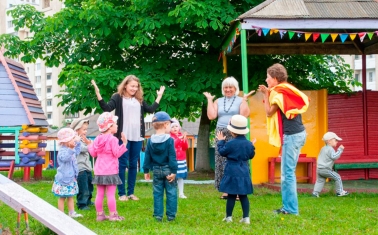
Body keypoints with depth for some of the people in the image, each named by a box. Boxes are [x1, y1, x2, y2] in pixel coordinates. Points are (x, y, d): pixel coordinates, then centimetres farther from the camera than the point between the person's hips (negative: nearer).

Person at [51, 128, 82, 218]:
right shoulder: (62, 150, -22)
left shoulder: (71, 150, 9)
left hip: (71, 178, 10)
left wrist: (78, 143, 23)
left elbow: (77, 152, 32)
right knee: (62, 197, 1)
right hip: (64, 178, -9)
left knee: (70, 196, 17)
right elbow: (65, 158, -43)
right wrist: (70, 149, -53)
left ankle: (72, 212, 25)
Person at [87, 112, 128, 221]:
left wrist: (89, 146, 31)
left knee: (100, 193, 8)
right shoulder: (112, 139, -12)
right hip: (110, 171, -7)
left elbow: (93, 153, 14)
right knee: (111, 194, -4)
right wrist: (124, 143, -14)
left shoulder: (97, 139, 9)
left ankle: (100, 214, 14)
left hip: (99, 171, 7)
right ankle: (113, 215, -1)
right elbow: (117, 153, -16)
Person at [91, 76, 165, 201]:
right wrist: (98, 94, -23)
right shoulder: (118, 97, -1)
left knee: (133, 165, 8)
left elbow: (151, 109, 14)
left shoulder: (139, 99, 13)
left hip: (137, 137, 5)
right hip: (123, 137, -5)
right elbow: (107, 108, -13)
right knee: (122, 164, -1)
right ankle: (122, 193, 3)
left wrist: (159, 96, 17)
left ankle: (131, 192, 15)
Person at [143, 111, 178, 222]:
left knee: (158, 193, 9)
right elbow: (172, 157, -13)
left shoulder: (150, 141, 2)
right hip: (167, 169, -3)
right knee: (171, 193, 5)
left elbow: (147, 157, 4)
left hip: (156, 170, 3)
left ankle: (158, 215, 7)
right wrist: (173, 171, -12)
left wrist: (146, 170, 11)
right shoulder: (169, 140, -11)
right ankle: (171, 215, 6)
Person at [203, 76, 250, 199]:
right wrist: (209, 100, 1)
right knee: (222, 162, 2)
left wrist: (244, 100, -14)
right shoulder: (218, 101, 13)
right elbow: (211, 116, 0)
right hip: (221, 135, 4)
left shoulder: (240, 100, 4)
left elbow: (244, 115, -11)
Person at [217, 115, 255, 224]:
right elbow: (251, 155, 14)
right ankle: (246, 217, 6)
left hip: (232, 173, -4)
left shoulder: (230, 143, -14)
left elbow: (222, 152, 1)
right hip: (244, 173, 4)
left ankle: (228, 217, 10)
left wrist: (220, 141, 16)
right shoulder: (249, 144, 0)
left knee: (231, 195, 2)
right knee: (243, 195, 8)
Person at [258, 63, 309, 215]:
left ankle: (291, 208, -5)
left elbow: (269, 112, -8)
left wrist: (266, 95, -2)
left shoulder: (279, 92, -9)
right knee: (288, 172, 14)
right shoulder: (288, 90, 18)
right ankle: (288, 206, 18)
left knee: (287, 173, -7)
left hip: (291, 135, -10)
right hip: (298, 133, 10)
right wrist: (269, 94, 11)